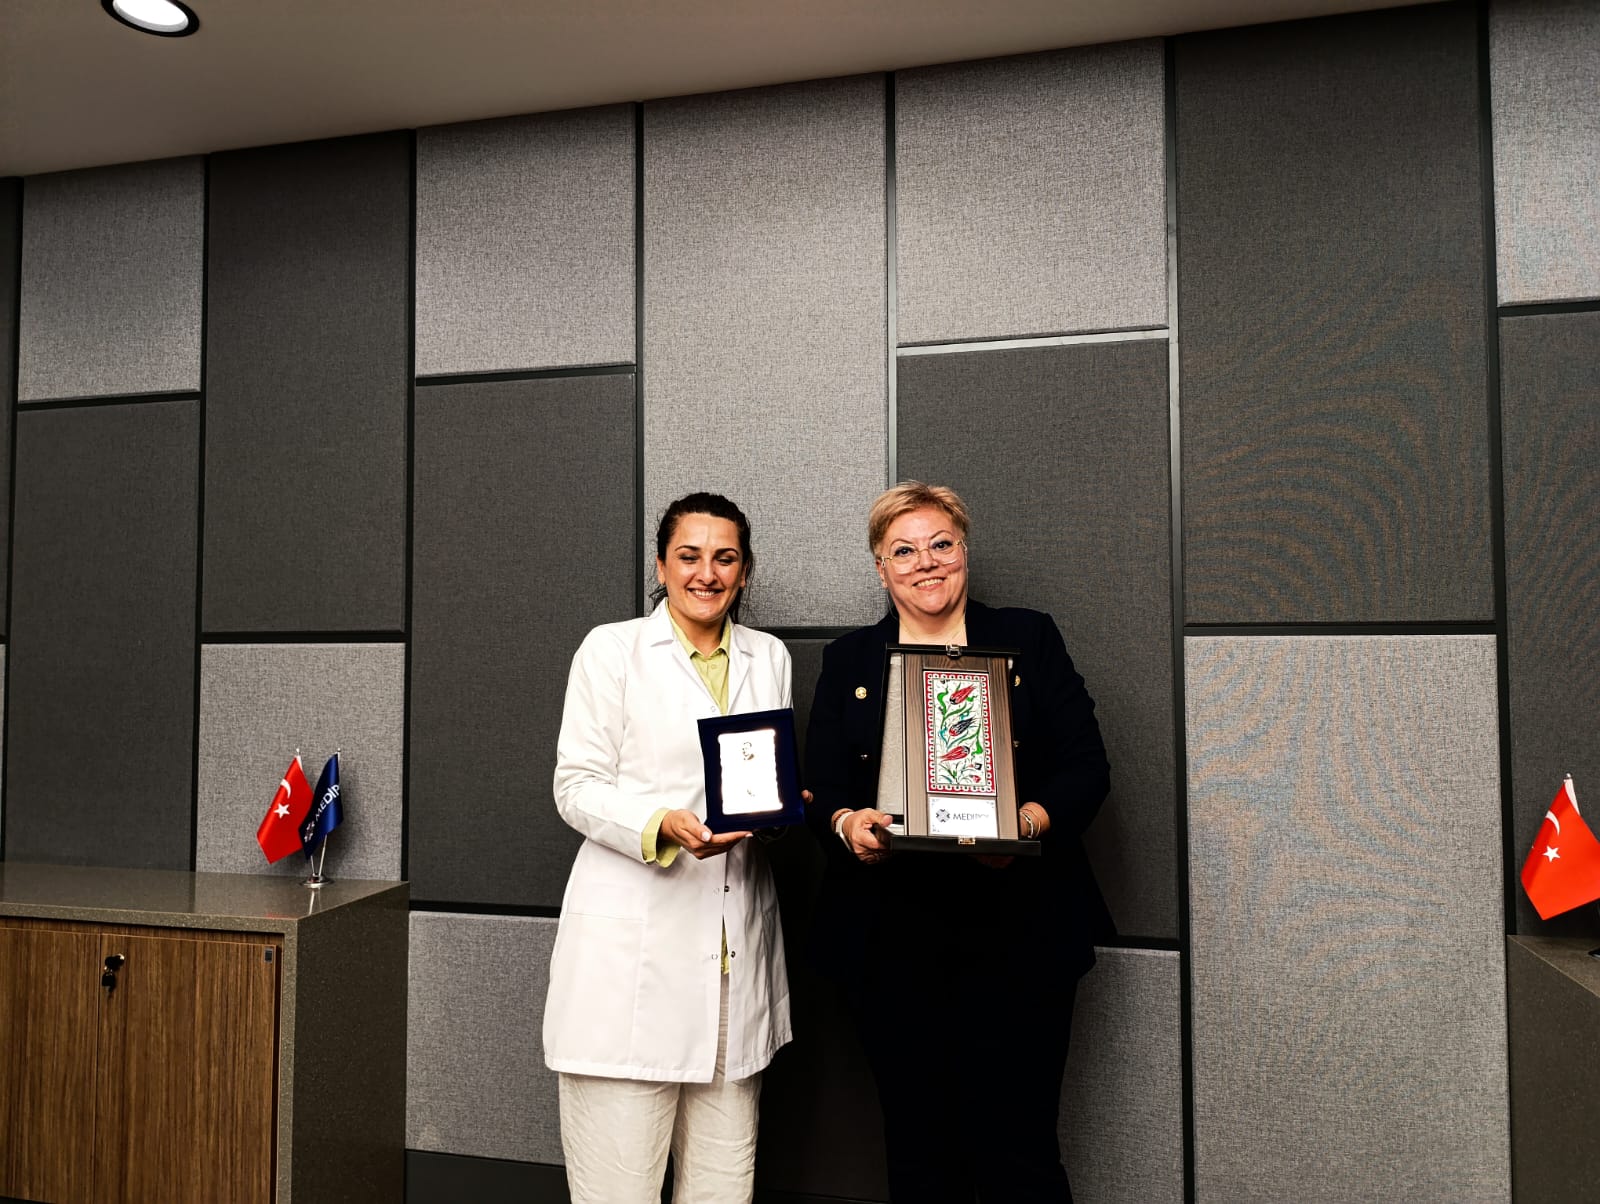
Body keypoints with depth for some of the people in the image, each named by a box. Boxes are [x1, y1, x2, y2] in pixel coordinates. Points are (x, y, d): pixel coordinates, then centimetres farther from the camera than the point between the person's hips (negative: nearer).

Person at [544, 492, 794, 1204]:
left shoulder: (770, 658, 15)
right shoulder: (613, 648, 2)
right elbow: (577, 786, -3)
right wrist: (662, 825, -20)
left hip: (737, 949, 4)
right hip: (632, 948, -4)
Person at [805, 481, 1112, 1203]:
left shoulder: (1029, 640, 8)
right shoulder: (847, 662, 11)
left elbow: (1087, 766, 3)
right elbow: (821, 792, 6)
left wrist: (1028, 820, -15)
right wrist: (848, 824, -15)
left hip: (1016, 933, -1)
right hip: (889, 942, 1)